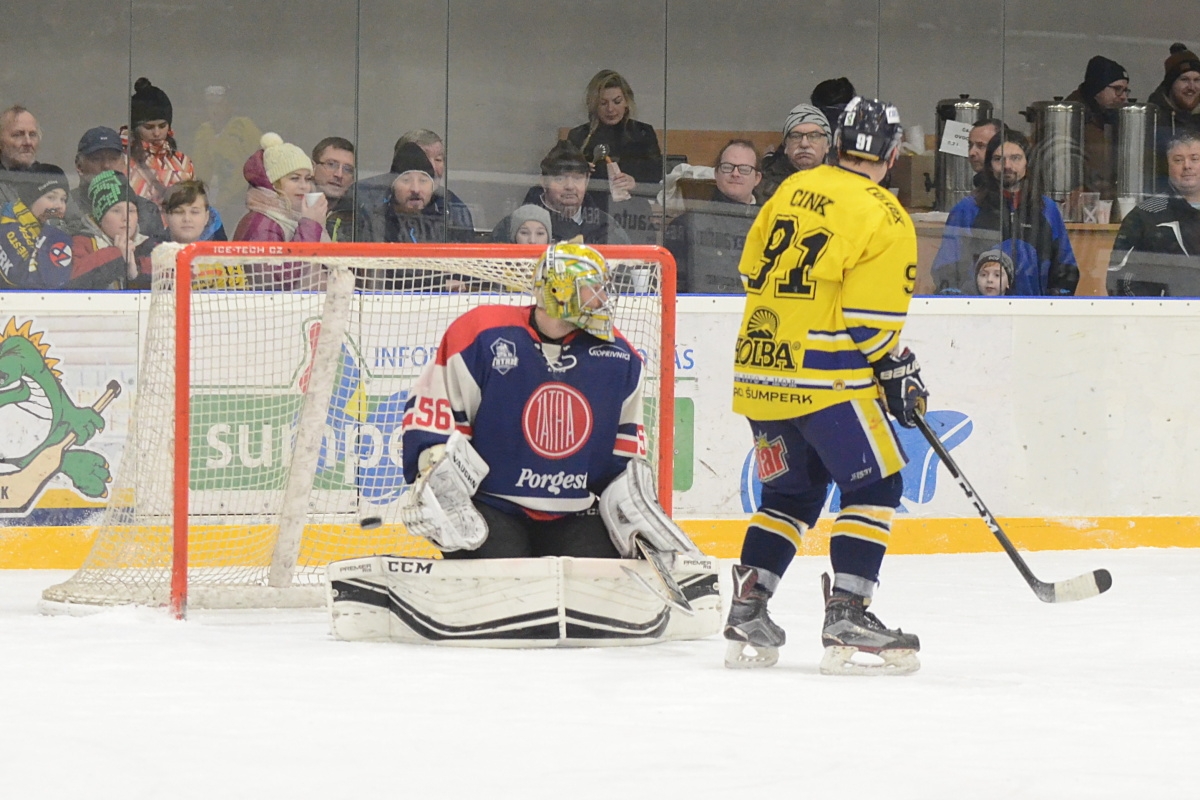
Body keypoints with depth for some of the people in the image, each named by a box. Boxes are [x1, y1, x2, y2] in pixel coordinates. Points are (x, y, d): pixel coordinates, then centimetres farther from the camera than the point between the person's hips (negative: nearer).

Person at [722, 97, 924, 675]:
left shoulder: (791, 191, 11)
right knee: (874, 487, 3)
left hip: (759, 366, 7)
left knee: (791, 493, 18)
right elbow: (871, 321, -12)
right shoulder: (885, 219, -8)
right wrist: (900, 374, 2)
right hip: (825, 377, -7)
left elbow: (751, 272, 18)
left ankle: (747, 609, 10)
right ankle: (846, 614, -7)